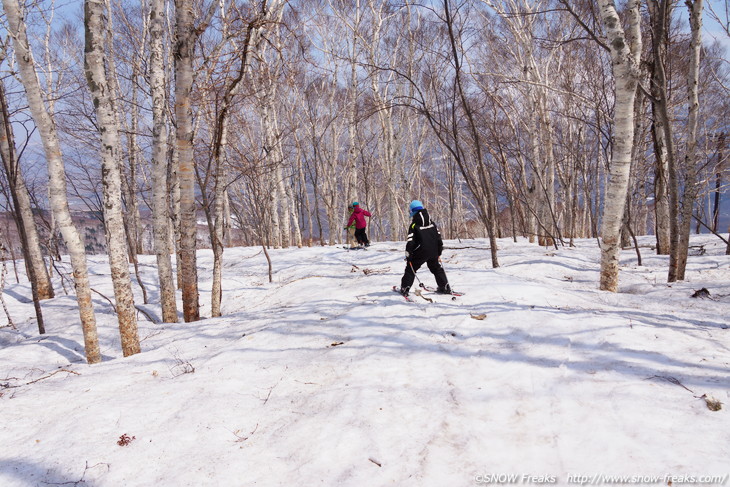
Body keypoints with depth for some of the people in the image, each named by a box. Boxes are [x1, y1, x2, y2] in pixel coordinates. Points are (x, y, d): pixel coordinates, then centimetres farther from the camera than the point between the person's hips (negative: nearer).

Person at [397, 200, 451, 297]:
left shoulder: (414, 225, -8)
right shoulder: (432, 223, 9)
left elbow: (410, 241, -12)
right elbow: (438, 237, 11)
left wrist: (408, 255, -5)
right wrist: (439, 251, 19)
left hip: (420, 252, -5)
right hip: (433, 252, 5)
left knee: (410, 268, 6)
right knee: (437, 268, 21)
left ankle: (404, 289, 0)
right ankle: (445, 287, 21)